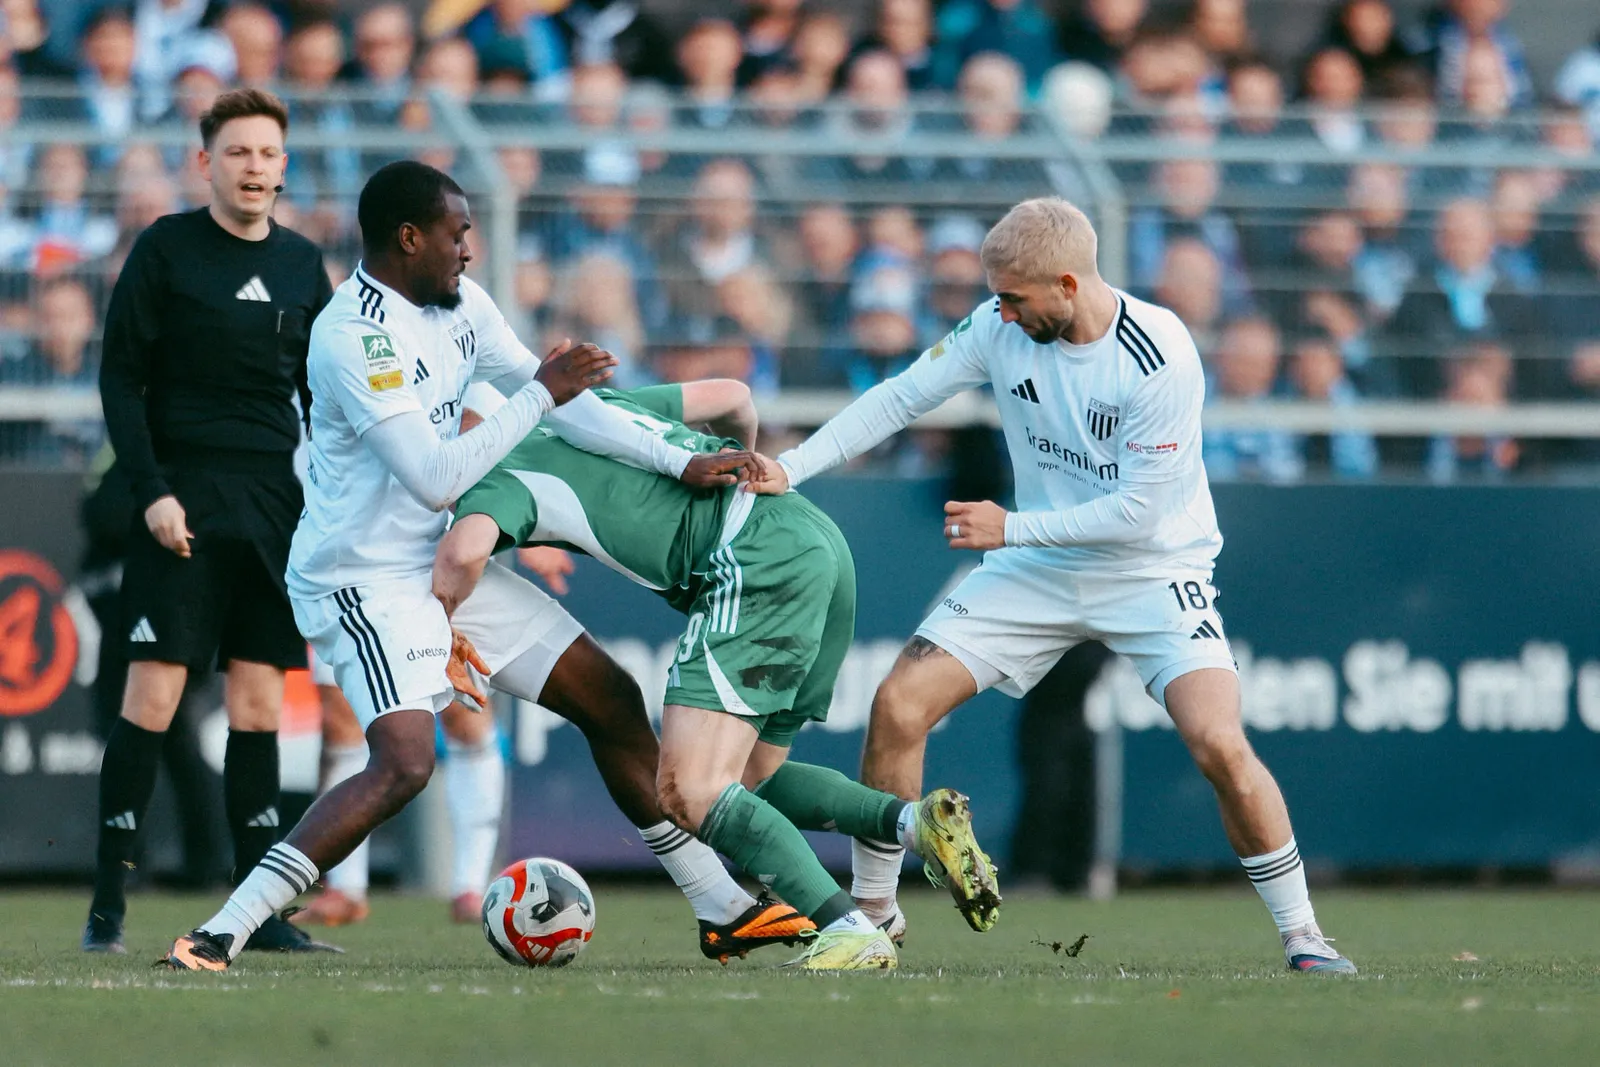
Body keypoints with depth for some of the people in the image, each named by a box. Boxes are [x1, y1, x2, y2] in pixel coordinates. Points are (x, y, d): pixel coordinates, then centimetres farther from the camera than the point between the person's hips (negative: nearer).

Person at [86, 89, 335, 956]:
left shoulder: (302, 264, 12)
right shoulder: (166, 249, -2)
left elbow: (323, 396, 18)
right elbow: (120, 378, -4)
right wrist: (151, 491, -13)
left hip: (275, 505, 5)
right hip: (184, 500, -5)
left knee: (258, 700, 4)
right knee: (153, 690, -9)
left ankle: (260, 908, 6)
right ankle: (108, 902, -6)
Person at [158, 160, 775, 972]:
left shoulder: (461, 305, 4)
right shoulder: (355, 335, -23)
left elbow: (559, 397, 11)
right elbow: (437, 476, -27)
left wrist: (681, 466, 5)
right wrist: (540, 394, -20)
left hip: (442, 564, 9)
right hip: (364, 579, -9)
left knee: (613, 705, 11)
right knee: (404, 762, -30)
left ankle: (724, 906, 23)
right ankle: (215, 939, -29)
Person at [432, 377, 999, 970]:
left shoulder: (497, 479, 4)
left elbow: (465, 550, -19)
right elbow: (733, 396, 31)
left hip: (758, 564, -9)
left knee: (689, 792, -13)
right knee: (748, 780, 17)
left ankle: (848, 932, -24)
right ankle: (916, 820, -2)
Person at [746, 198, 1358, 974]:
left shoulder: (1161, 357, -25)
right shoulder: (1002, 328, -9)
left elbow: (1139, 509, -23)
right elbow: (901, 397, -3)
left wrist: (1012, 528, -21)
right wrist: (789, 469, -11)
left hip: (1154, 574, -5)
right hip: (1036, 571, 5)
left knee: (1221, 747, -23)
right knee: (898, 706, -7)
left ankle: (1300, 932, -6)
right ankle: (872, 908, 11)